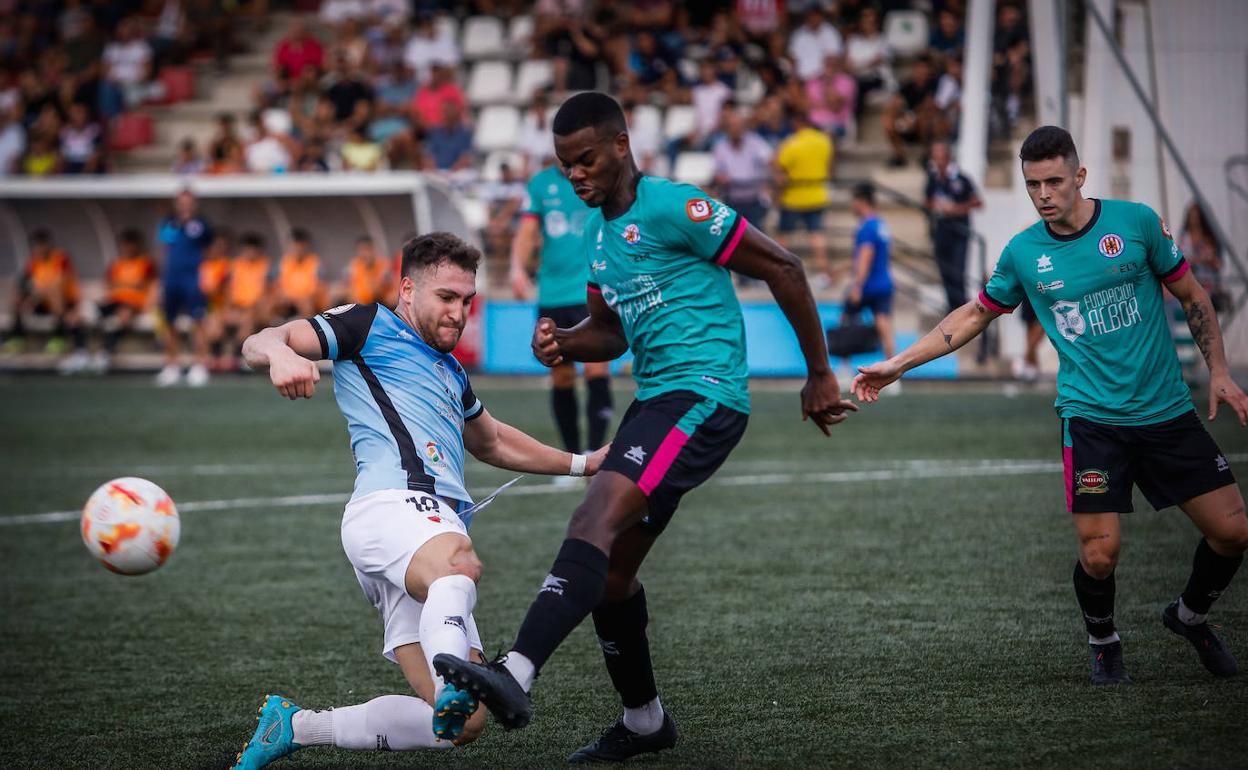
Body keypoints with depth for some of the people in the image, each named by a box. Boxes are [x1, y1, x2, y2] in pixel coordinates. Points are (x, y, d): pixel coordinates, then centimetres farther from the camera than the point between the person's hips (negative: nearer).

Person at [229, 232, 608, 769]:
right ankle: (452, 683, -70)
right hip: (392, 504, -8)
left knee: (463, 724, -7)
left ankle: (295, 727, 4)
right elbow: (258, 344, 4)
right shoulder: (371, 325, 15)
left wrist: (583, 463, 51)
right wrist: (280, 354, -21)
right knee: (458, 562, -43)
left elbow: (492, 443, 55)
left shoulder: (451, 372, 38)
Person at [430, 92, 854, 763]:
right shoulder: (597, 232, 15)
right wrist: (563, 345, 2)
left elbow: (782, 269, -7)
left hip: (703, 396, -10)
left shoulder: (672, 208, -11)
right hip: (655, 399, 10)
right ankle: (644, 721, 27)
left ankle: (515, 676, -41)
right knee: (611, 568, 11)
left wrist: (820, 376, -3)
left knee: (595, 523, -27)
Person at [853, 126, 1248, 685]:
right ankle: (1103, 641, 19)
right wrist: (899, 363, 10)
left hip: (1167, 410, 1)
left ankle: (1191, 615, 29)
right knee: (1099, 555, -13)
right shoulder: (1022, 253, -1)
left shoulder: (1136, 221, -3)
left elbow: (1191, 296, 8)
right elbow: (975, 315, 14)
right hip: (1091, 418, -1)